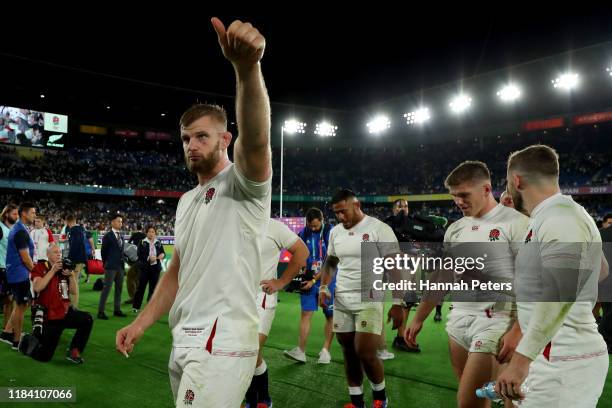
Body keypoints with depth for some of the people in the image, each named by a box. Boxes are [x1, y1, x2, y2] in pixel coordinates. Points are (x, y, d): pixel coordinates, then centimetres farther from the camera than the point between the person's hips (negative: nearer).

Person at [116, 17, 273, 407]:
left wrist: (247, 67, -49)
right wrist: (142, 322, 12)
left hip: (222, 345, -8)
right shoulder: (186, 201, 16)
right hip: (184, 343, 8)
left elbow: (255, 141, -33)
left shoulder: (243, 184, -10)